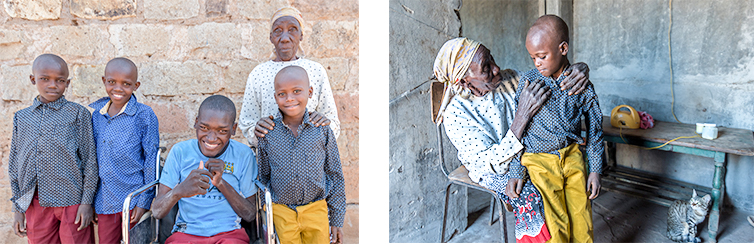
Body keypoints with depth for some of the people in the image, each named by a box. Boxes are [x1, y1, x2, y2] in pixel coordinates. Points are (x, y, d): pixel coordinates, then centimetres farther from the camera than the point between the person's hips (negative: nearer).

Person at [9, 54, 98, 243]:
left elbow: (89, 160, -3)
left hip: (71, 202, -3)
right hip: (34, 205, 4)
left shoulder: (79, 114, -2)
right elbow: (15, 165, 12)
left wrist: (87, 202, -7)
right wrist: (18, 208, 11)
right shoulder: (21, 118, 9)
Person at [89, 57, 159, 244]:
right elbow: (92, 159, 14)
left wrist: (144, 202, -10)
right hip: (104, 203, 5)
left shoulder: (144, 115, -10)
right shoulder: (96, 113, 5)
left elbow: (151, 160, -8)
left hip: (132, 201, -4)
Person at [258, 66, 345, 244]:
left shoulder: (322, 130, -5)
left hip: (316, 210, 0)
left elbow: (335, 175, 1)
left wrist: (337, 220, 2)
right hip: (282, 211, 0)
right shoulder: (267, 133, -4)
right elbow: (263, 176, 7)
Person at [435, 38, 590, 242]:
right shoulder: (455, 116, -28)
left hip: (523, 153, 6)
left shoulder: (508, 79, -14)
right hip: (489, 171, -5)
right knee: (527, 195, -27)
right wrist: (522, 116, -44)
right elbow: (492, 162, -33)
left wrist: (580, 68, -32)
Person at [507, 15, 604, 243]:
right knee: (554, 224, 1)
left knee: (581, 218, 9)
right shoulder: (529, 82, -8)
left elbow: (594, 129, 5)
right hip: (539, 162, -2)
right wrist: (516, 171, -5)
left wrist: (595, 170, 4)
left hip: (573, 157, 2)